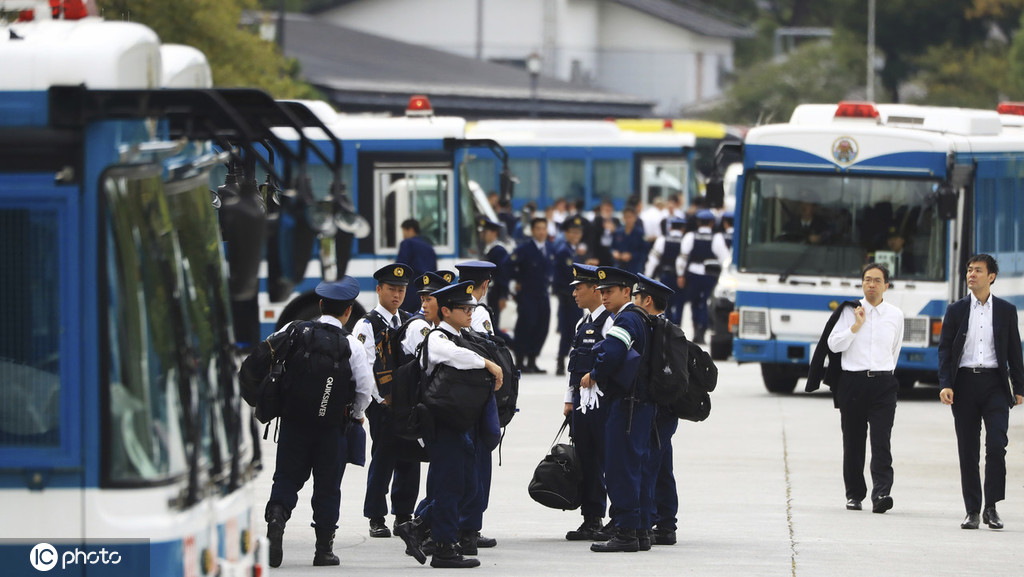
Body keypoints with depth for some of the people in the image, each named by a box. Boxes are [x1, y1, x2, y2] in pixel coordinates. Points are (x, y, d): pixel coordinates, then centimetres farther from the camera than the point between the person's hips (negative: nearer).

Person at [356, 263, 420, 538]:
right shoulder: (367, 325, -4)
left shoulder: (410, 322, 14)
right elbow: (364, 368, -9)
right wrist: (381, 400, -12)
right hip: (382, 403, -5)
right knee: (383, 459, -5)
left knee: (409, 459, 6)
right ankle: (377, 520, 2)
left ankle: (403, 514, 16)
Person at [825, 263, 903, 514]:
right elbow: (833, 344, -3)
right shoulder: (850, 311, 4)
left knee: (881, 441, -13)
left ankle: (881, 494, -22)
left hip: (883, 383, 0)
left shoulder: (895, 315, 10)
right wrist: (856, 326, -11)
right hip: (853, 381, 0)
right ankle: (854, 494, 15)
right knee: (853, 443, 5)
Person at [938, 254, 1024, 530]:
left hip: (994, 383, -1)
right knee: (968, 451, 2)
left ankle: (991, 508, -5)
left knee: (996, 445, -13)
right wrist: (945, 385, -7)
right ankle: (972, 511, 7)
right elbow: (945, 350, 5)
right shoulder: (956, 310, 8)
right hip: (965, 383, 1)